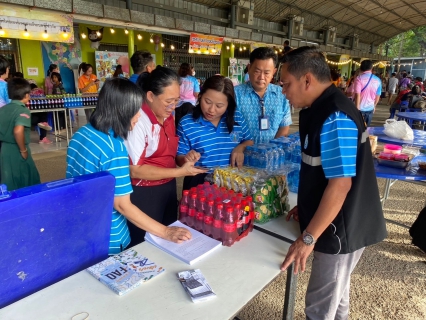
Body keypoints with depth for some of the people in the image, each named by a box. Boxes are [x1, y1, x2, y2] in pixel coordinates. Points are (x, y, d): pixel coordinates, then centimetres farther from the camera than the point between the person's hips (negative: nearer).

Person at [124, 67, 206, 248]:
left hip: (169, 188, 8)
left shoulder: (167, 116, 5)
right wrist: (179, 172, -22)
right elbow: (135, 170, -22)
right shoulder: (138, 121, -22)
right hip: (144, 195, -8)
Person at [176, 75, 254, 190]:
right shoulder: (186, 123, -4)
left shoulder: (237, 117, 4)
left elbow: (249, 141, 18)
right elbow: (179, 159, 1)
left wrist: (241, 147, -3)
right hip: (200, 181, -3)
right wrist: (186, 159, -21)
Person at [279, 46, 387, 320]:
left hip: (341, 229, -9)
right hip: (338, 224, 9)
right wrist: (306, 206, 15)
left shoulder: (334, 118, -25)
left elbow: (340, 184, -28)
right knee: (335, 293, 27)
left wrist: (308, 237, -23)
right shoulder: (322, 109, 7)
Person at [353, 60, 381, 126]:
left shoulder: (359, 78, -12)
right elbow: (378, 96, 12)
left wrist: (357, 108, -15)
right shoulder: (377, 80, 5)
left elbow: (357, 95, -19)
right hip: (370, 108, 4)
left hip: (360, 108, -4)